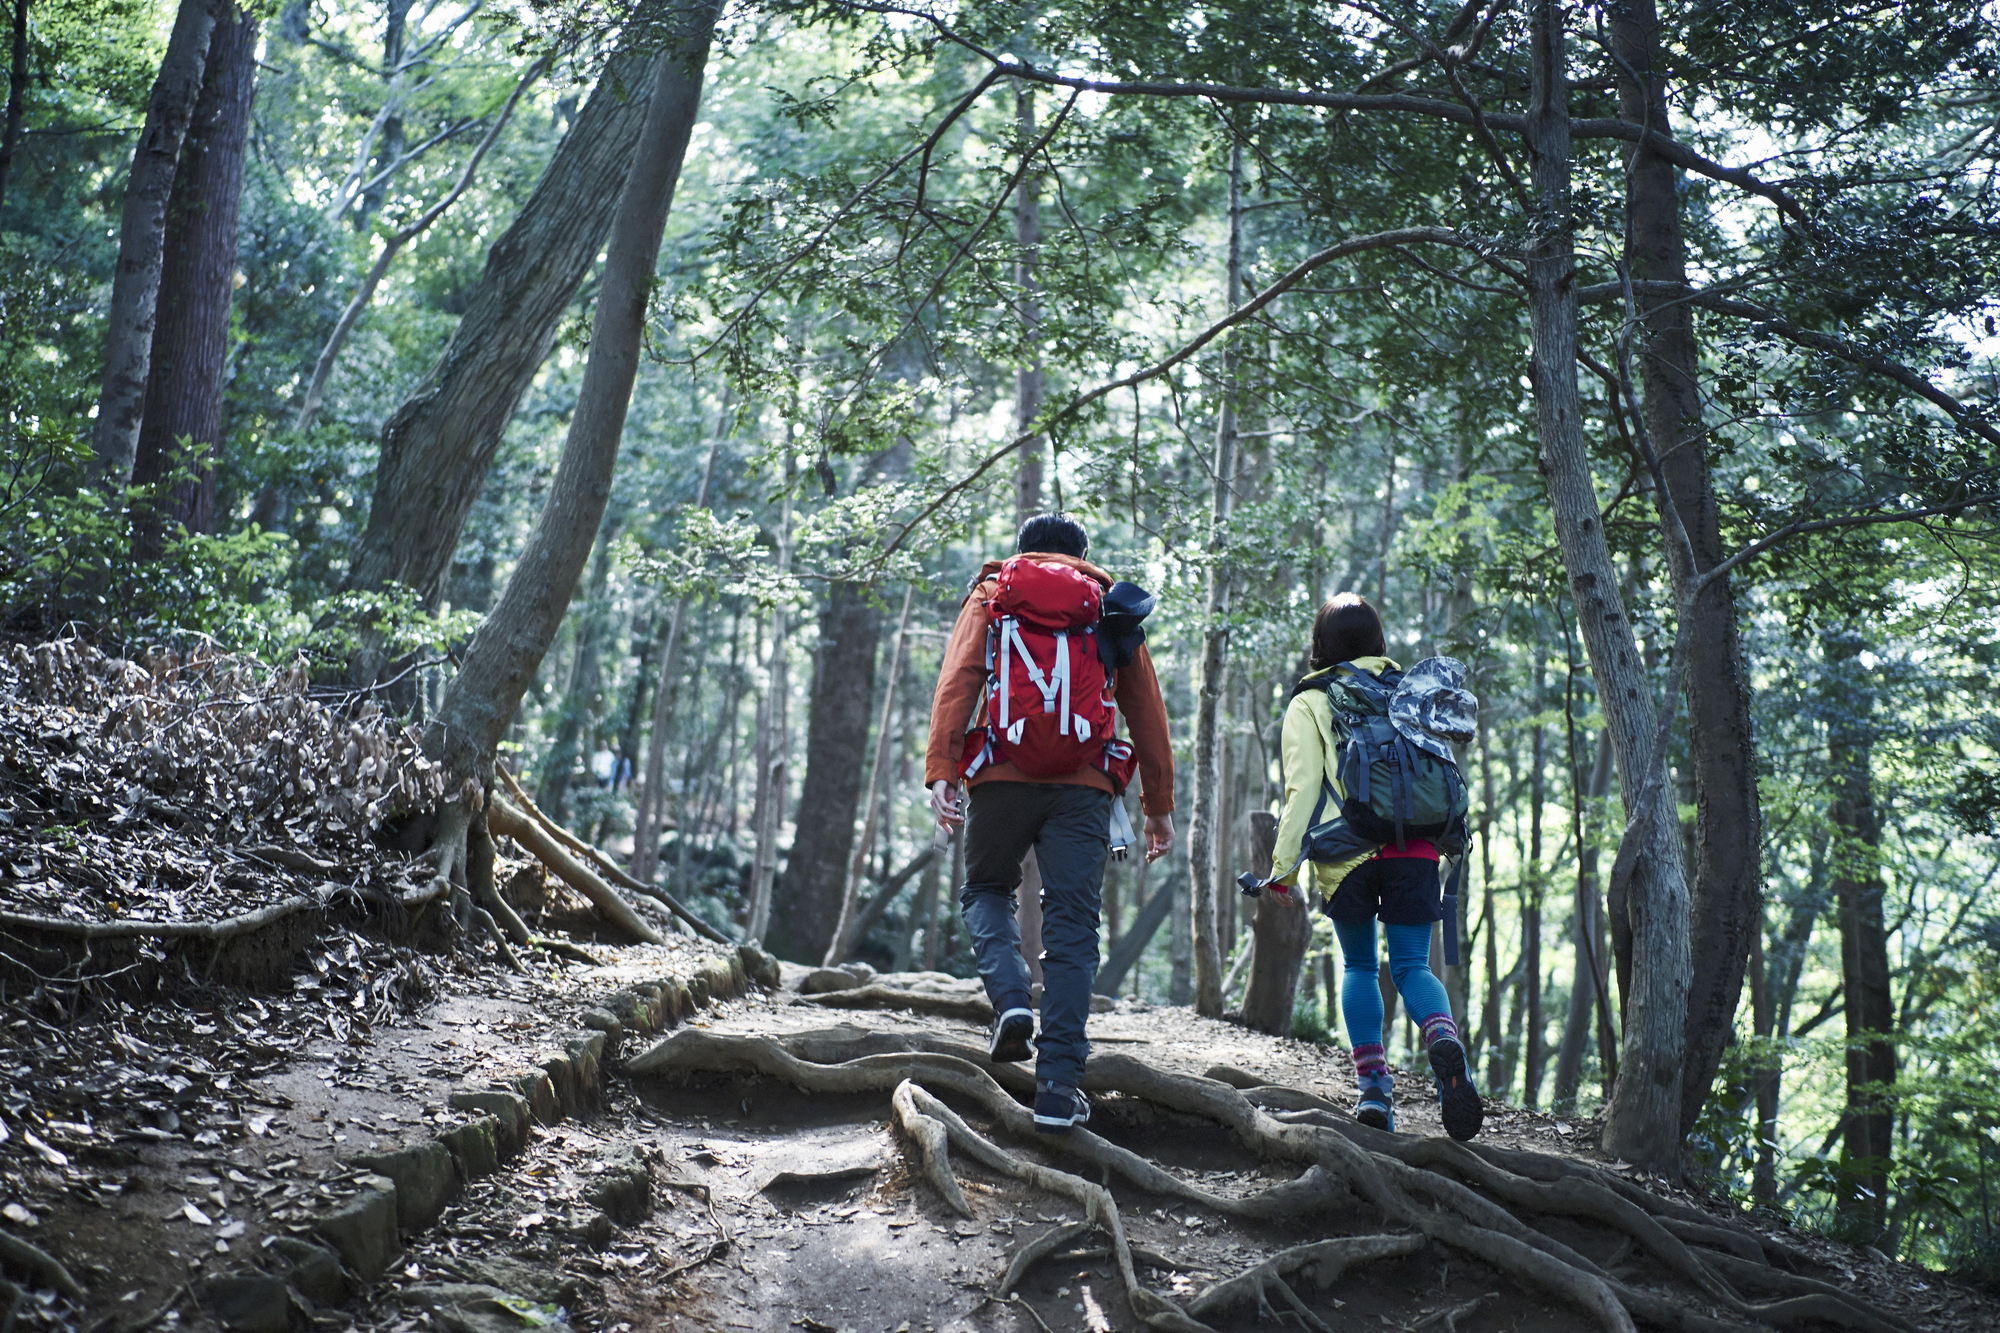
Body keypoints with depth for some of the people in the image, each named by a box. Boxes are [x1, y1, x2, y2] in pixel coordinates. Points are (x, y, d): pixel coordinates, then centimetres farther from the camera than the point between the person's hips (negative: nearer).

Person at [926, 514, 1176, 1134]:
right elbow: (1148, 715, 17)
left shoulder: (991, 594, 16)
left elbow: (956, 681, -1)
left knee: (985, 889, 22)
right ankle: (1059, 1087, -5)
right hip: (1083, 786, 0)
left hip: (1001, 777, 0)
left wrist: (941, 769, -9)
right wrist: (1159, 807, 20)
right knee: (1071, 929, 1)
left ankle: (1010, 1000, -3)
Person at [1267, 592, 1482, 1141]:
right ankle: (1444, 1040, -25)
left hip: (1349, 852, -2)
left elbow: (1303, 788, -4)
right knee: (1412, 966, 6)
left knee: (1359, 967, 13)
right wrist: (1445, 839, 24)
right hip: (1414, 848, 2)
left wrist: (1286, 863, -3)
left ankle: (1373, 1085, 2)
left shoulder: (1309, 704, 4)